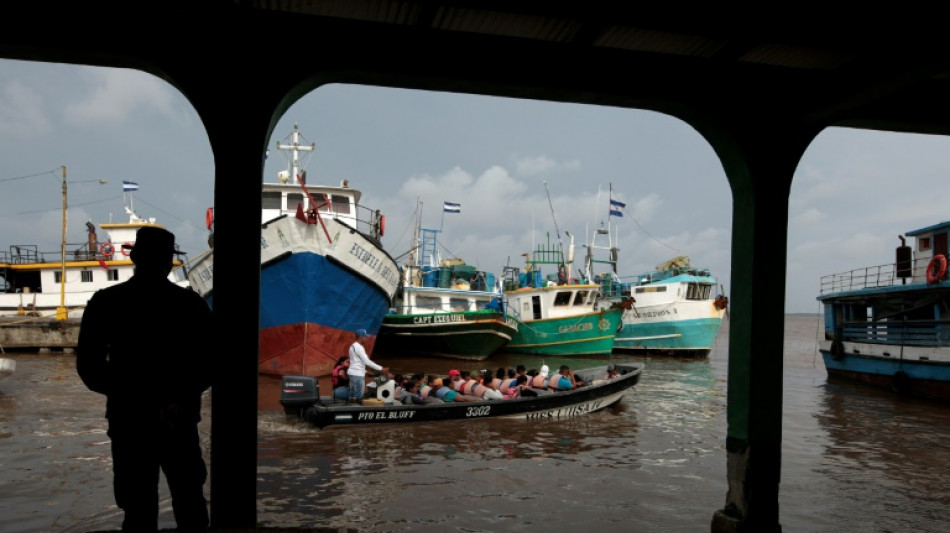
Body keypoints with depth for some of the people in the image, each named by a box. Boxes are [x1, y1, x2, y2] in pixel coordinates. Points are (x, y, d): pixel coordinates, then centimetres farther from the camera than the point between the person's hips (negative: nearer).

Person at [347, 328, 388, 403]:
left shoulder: (353, 346, 15)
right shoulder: (358, 347, -15)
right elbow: (367, 361, -19)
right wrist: (381, 369, -18)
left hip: (353, 373, 10)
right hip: (357, 374, -10)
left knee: (353, 396, 10)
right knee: (358, 397, -7)